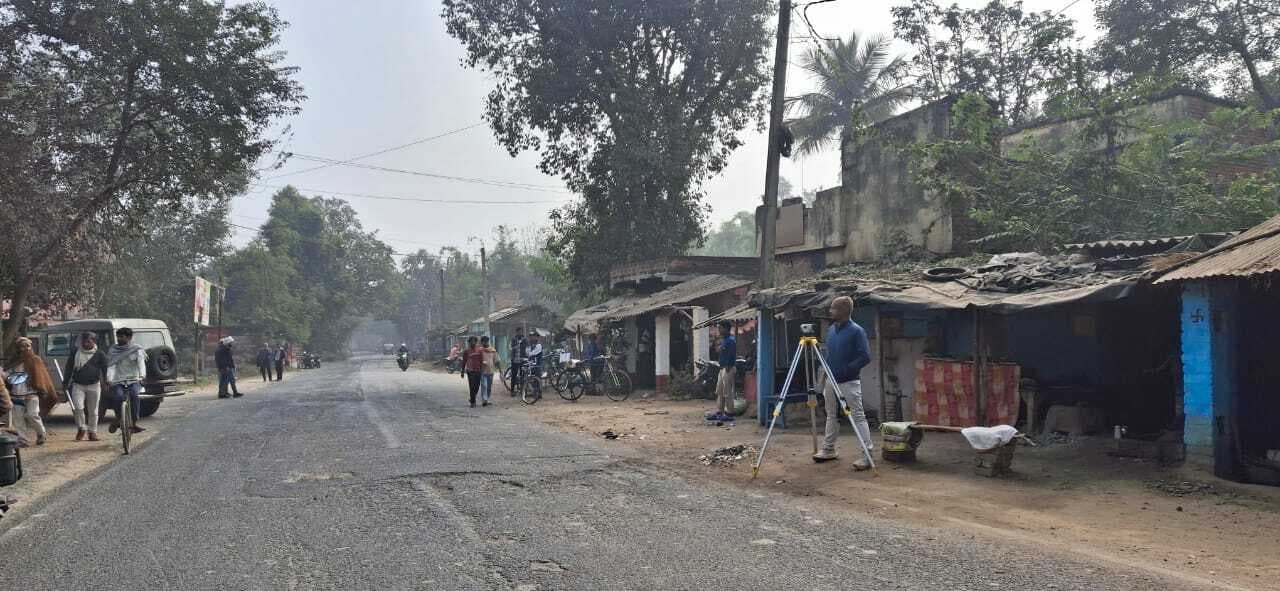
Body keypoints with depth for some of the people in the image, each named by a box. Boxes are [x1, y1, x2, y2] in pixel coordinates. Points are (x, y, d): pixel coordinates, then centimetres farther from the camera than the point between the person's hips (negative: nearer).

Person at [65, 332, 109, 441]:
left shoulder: (100, 354, 2)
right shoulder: (75, 352, 7)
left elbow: (105, 369, 2)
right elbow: (69, 368, 12)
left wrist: (106, 381, -9)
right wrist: (66, 382, 8)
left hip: (94, 385, -1)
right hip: (78, 385, 1)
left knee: (93, 411, 4)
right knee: (77, 407, -13)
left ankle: (92, 432, 16)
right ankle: (81, 429, 6)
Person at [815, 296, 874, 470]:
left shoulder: (856, 331, -12)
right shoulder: (831, 329, 10)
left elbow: (865, 357, -16)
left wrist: (846, 369, -19)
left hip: (849, 382, -8)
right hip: (831, 381, 8)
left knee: (858, 417, -6)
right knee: (832, 415, 16)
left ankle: (867, 455, -4)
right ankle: (828, 450, 27)